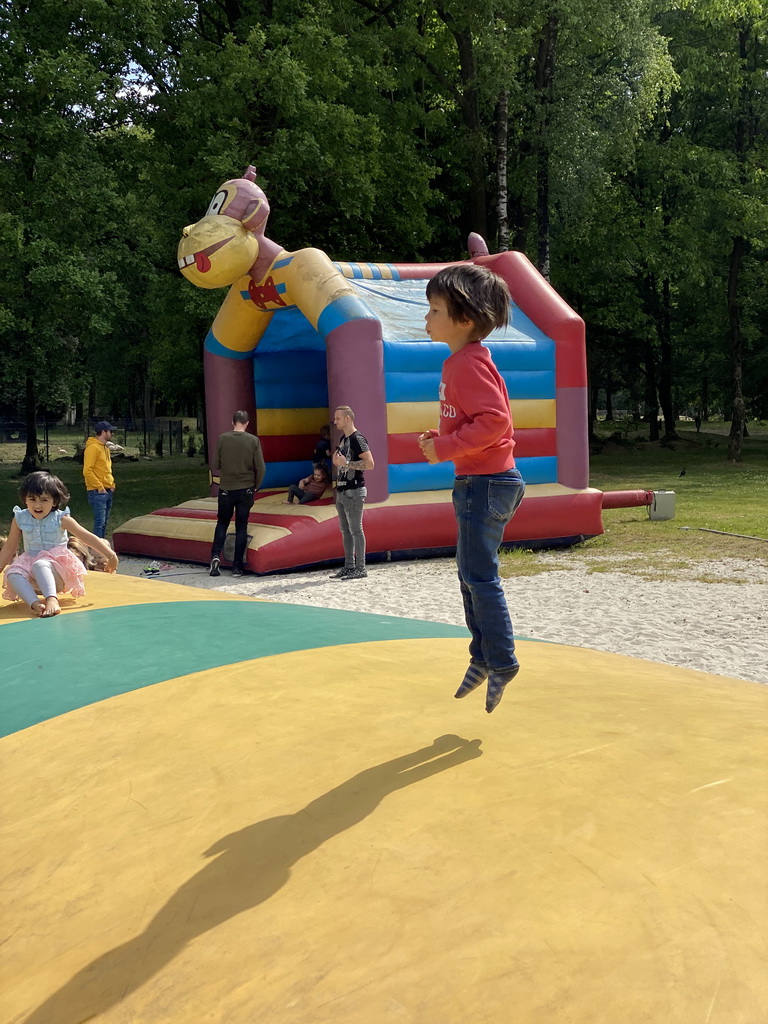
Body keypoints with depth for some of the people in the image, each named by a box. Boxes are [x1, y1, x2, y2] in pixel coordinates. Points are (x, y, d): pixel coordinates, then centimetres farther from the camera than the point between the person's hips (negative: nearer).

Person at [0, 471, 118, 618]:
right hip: (29, 561, 4)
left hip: (56, 565, -4)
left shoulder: (61, 519, -7)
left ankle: (52, 600, -54)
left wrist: (110, 555, -12)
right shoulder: (20, 519, 2)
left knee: (39, 565, -38)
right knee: (12, 574, -29)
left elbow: (88, 537, -8)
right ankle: (35, 604, -45)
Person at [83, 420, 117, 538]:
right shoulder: (93, 447, -13)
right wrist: (100, 487, -18)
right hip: (98, 492, -9)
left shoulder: (105, 447, 16)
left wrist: (112, 485, 12)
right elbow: (87, 471, -19)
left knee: (105, 522, 12)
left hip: (108, 491, 9)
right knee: (100, 522, -9)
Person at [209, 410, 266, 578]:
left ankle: (215, 555, -4)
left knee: (222, 523, 16)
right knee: (241, 527, 8)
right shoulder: (253, 440, -7)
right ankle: (237, 566, 7)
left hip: (226, 488, 1)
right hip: (246, 489, 0)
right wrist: (256, 487, 8)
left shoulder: (222, 438, -6)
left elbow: (217, 463, 1)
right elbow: (260, 468, -7)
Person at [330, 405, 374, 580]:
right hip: (342, 491, 9)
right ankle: (349, 566, 17)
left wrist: (346, 462, -21)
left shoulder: (357, 439, -12)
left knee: (355, 530, -6)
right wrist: (337, 460, 6)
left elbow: (369, 464, -20)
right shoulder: (343, 439, 15)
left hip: (353, 492, -9)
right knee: (345, 530, 11)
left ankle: (360, 568, -2)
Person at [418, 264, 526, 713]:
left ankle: (502, 663, 11)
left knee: (479, 575, -3)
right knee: (470, 573, 17)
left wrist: (445, 448, -22)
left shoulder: (469, 363, -18)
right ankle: (483, 657, 29)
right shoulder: (460, 361, 13)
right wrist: (440, 440, 7)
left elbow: (494, 420, -28)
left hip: (486, 482, -11)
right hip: (478, 481, 11)